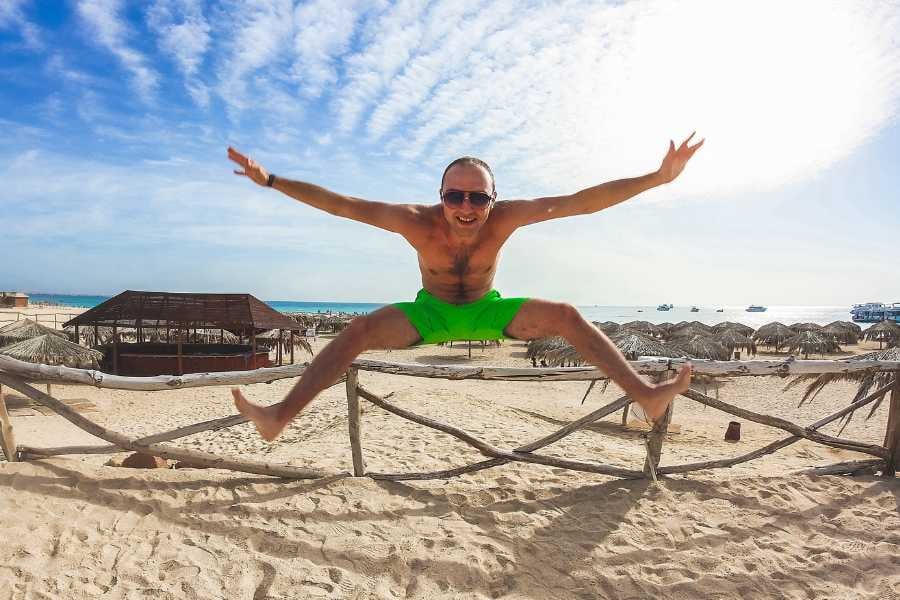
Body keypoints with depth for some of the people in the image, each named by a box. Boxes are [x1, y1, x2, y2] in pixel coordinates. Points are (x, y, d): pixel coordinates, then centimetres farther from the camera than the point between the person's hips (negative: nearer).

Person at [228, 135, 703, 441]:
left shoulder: (504, 218, -25)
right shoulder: (419, 222, -27)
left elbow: (578, 202, -27)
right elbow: (343, 205, -25)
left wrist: (656, 178, -30)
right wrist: (272, 181, -28)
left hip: (486, 312, 1)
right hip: (431, 314, -1)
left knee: (567, 316, -16)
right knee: (359, 331, -22)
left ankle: (647, 395, -4)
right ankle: (280, 416, -15)